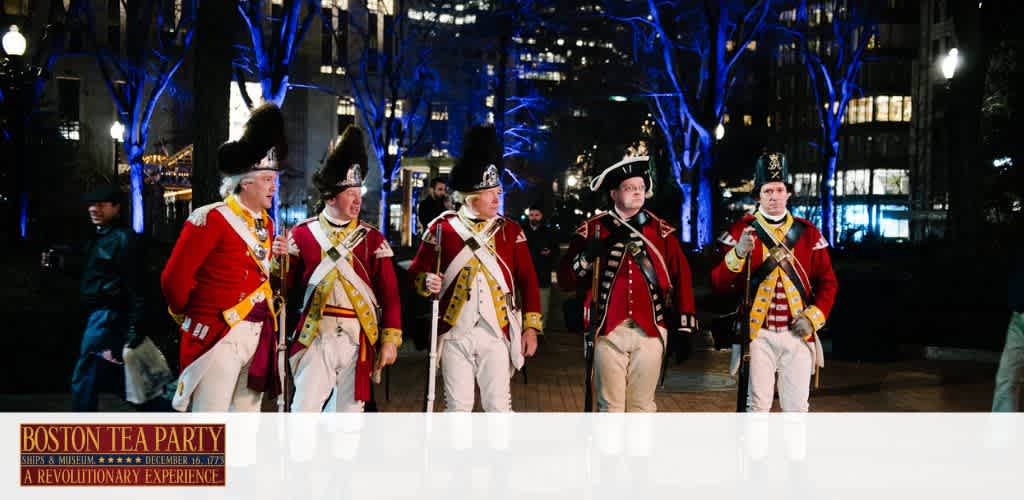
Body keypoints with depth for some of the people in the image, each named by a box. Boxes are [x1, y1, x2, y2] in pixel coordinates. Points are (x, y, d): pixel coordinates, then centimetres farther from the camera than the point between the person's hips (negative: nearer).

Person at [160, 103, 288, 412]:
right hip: (219, 337, -8)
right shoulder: (212, 219, -11)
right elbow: (175, 278, -10)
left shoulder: (265, 224, 14)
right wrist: (190, 315, 3)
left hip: (257, 337, 8)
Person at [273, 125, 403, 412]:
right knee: (305, 409, -6)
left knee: (350, 410, 8)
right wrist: (281, 257, -15)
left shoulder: (372, 238, 4)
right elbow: (285, 283, 4)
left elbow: (389, 294, 2)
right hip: (317, 337, -1)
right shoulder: (304, 233, 2)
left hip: (358, 341, 1)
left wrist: (390, 340, -2)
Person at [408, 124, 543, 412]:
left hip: (497, 333, 1)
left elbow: (528, 280, 6)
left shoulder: (510, 231, 5)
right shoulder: (442, 228, 1)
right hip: (455, 333, -1)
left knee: (499, 405, 2)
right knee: (458, 407, 5)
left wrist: (531, 327, 0)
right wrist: (427, 283, -18)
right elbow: (417, 271, 6)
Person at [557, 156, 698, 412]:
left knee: (643, 406, 7)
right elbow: (565, 280, 0)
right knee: (610, 407, 1)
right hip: (609, 331, -1)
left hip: (650, 331, 1)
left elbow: (681, 276, 7)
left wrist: (685, 325, 0)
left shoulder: (662, 231, 9)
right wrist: (590, 253, -18)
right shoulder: (592, 229, 5)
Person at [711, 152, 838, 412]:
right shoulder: (741, 230, 0)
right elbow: (719, 283, -6)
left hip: (799, 335, 3)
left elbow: (827, 282, 11)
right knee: (758, 405, -2)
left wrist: (814, 317, -4)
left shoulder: (808, 233, 7)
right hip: (758, 335, -2)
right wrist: (738, 254, -24)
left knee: (797, 406, 7)